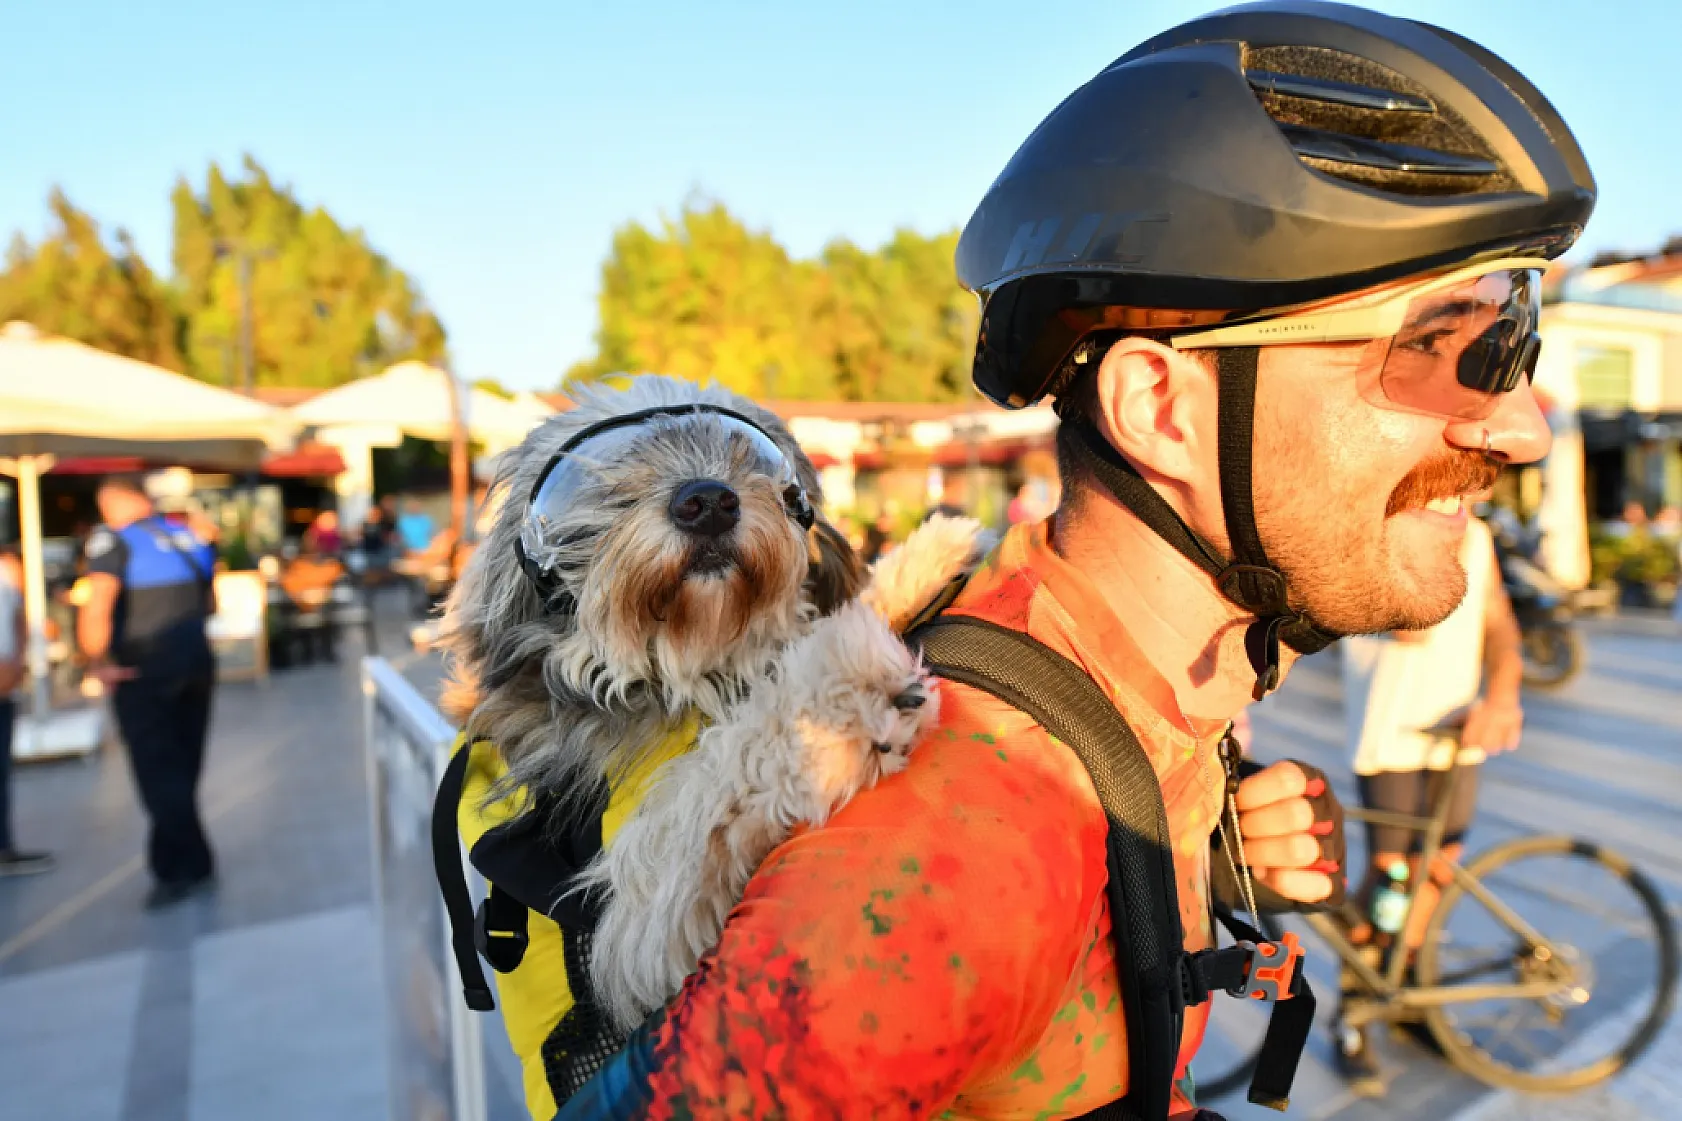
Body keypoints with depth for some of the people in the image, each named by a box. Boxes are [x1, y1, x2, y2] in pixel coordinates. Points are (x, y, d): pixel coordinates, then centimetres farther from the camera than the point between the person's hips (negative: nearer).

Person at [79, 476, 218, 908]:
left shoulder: (113, 540, -10)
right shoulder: (185, 536, 9)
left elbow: (97, 609, -23)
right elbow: (208, 604, 17)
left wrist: (98, 662, -13)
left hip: (143, 669, -6)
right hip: (197, 660, 6)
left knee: (158, 771, 2)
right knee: (183, 767, 15)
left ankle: (184, 870, 5)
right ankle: (175, 859, 26)